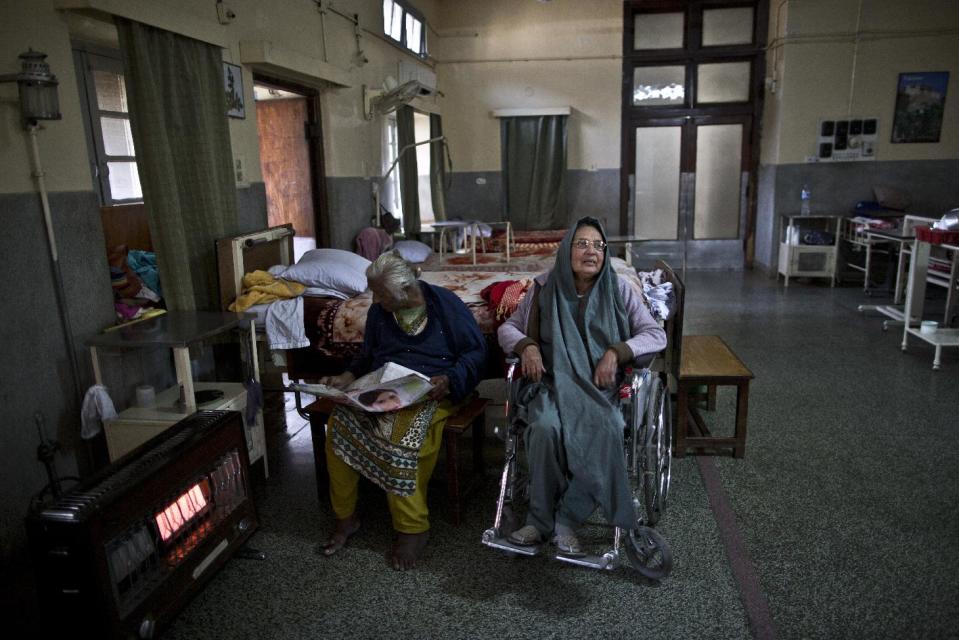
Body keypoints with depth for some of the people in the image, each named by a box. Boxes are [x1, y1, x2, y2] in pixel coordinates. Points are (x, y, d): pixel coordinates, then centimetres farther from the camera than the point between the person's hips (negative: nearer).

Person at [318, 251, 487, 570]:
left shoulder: (445, 304, -6)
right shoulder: (379, 310, 9)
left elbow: (476, 351, -5)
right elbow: (368, 353, 21)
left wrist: (450, 380, -22)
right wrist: (347, 377, 2)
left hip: (431, 389, -5)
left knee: (401, 434, -36)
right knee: (339, 422, -23)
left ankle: (413, 528, -20)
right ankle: (345, 515, -6)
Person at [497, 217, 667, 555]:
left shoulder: (618, 290, 4)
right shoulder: (545, 288, 5)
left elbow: (657, 335, 2)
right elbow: (507, 327, 12)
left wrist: (616, 352, -14)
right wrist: (527, 345, -10)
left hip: (601, 385, 0)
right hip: (555, 382, 0)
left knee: (604, 429, -33)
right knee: (545, 427, -33)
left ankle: (566, 518, -18)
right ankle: (541, 516, -15)